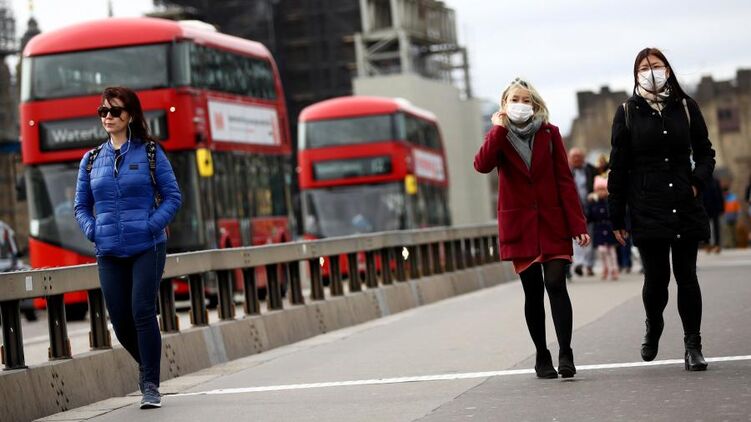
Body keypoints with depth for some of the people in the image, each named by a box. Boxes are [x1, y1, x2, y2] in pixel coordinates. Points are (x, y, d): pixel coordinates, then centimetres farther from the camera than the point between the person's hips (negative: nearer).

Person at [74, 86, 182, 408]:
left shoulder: (150, 153, 1)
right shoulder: (91, 160, 10)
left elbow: (172, 197, 2)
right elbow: (81, 206, 17)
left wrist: (152, 225, -11)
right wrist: (92, 231, -1)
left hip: (147, 248, -3)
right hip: (109, 252, 3)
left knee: (142, 312, -12)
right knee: (121, 321, 5)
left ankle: (150, 385, -5)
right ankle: (147, 365, 32)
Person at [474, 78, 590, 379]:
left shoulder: (549, 134, 3)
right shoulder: (499, 136, 4)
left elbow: (565, 181, 0)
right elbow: (482, 165, -17)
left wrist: (577, 224, -6)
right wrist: (499, 128, -16)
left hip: (552, 223, -1)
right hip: (519, 226, 1)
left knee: (556, 285, -13)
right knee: (533, 292, 3)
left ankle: (565, 355, -14)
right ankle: (542, 357, 13)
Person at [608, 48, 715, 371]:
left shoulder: (685, 107, 7)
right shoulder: (627, 112, 3)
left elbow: (705, 153, 15)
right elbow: (618, 168, 3)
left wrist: (697, 183, -5)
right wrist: (617, 218, 1)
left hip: (685, 207, 1)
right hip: (647, 209, -1)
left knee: (686, 275, 1)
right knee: (656, 277, -1)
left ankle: (693, 346, 10)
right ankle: (653, 326, 30)